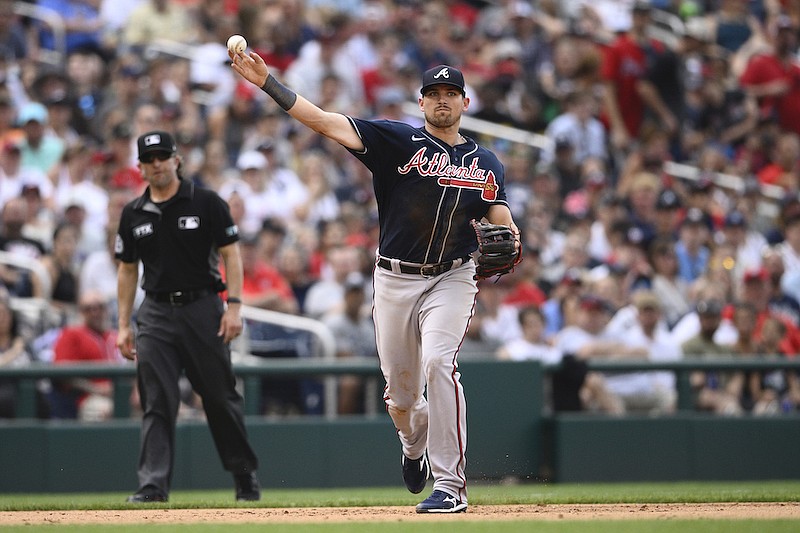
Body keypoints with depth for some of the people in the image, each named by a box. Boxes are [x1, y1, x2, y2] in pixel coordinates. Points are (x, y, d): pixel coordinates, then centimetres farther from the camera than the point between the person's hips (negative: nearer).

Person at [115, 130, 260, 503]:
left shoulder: (207, 203, -1)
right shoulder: (133, 215, 9)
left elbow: (231, 254, -2)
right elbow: (127, 271, 14)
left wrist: (234, 306, -11)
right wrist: (124, 325, 8)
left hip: (203, 308, -2)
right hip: (156, 315, 2)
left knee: (221, 397, 4)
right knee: (157, 403, -5)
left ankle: (245, 475, 18)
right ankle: (153, 484, -8)